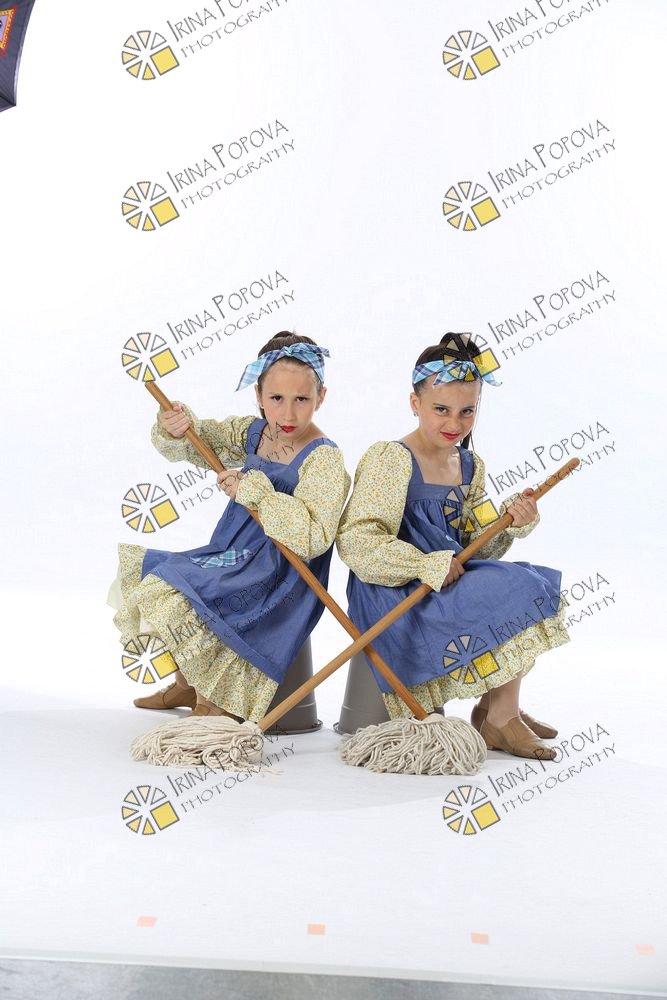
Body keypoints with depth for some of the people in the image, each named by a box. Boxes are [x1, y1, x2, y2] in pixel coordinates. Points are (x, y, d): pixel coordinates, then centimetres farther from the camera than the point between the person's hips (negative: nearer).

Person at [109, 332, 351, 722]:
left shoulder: (324, 458, -20)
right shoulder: (254, 432, 4)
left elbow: (313, 538, -30)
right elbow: (198, 443, 9)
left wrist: (255, 491, -30)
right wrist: (176, 430, -15)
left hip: (277, 580, -9)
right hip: (233, 558, 9)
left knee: (172, 596, -24)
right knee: (139, 567, 19)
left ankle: (212, 704, -2)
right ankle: (187, 685, 27)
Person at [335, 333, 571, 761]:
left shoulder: (470, 466, 10)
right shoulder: (389, 459, -14)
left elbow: (475, 545, 13)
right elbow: (355, 542, -21)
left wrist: (512, 521, -7)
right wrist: (431, 566, -24)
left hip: (450, 579, 9)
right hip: (397, 597, -8)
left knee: (537, 586, 3)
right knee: (518, 593, -17)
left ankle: (499, 706, 12)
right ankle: (499, 718, 2)